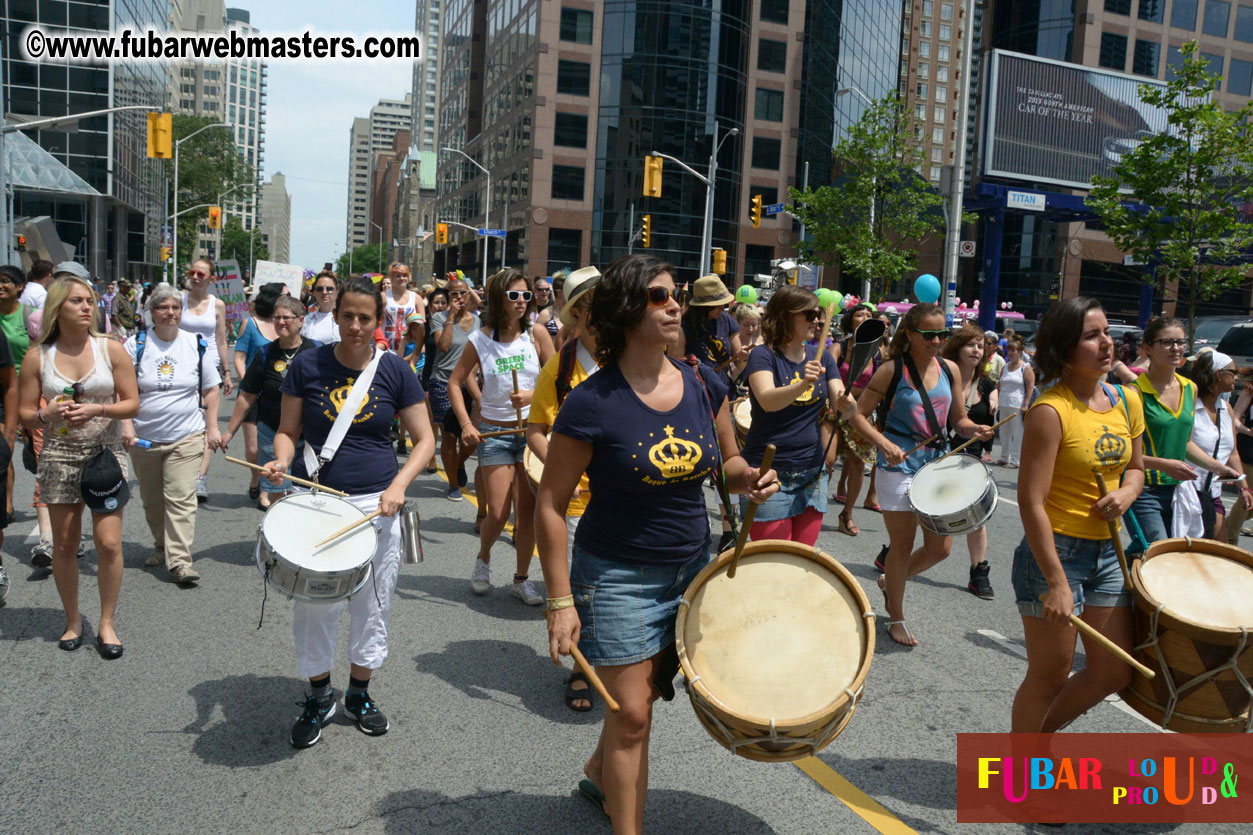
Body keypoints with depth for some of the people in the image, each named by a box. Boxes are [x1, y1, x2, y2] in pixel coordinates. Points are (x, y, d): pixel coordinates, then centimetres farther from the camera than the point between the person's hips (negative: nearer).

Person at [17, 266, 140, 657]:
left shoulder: (111, 349, 0)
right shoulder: (37, 357, 1)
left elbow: (132, 404, 0)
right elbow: (25, 414, 5)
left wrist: (97, 409, -17)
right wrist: (48, 414, -16)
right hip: (59, 456, 1)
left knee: (109, 542, -7)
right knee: (65, 545, 8)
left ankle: (106, 623, 10)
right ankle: (72, 622, 25)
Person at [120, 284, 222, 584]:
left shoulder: (196, 345, 3)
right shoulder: (136, 345, 1)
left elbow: (210, 390, 9)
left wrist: (212, 428, 2)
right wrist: (126, 425, -10)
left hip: (186, 437, -2)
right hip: (144, 438, 2)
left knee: (181, 499, -10)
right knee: (152, 500, 14)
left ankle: (180, 562, -11)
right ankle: (161, 546, 34)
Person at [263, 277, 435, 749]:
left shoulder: (395, 371, -2)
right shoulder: (307, 365, -1)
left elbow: (424, 439, 1)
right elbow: (288, 431, 5)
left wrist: (399, 485, -14)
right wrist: (281, 461, -16)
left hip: (377, 503, 0)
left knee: (373, 605, 11)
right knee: (314, 605, 6)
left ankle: (359, 693, 32)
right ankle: (319, 696, 28)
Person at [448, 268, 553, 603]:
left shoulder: (536, 332, -2)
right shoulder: (480, 340, -3)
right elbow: (455, 382, 4)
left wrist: (532, 395, -19)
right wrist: (466, 424, -6)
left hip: (532, 428, 1)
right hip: (494, 432, -1)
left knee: (529, 510, 2)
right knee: (498, 514, -4)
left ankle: (521, 579, 20)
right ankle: (483, 558, 29)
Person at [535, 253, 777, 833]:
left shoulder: (704, 385, -5)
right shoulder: (591, 403, -19)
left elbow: (728, 463, 11)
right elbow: (550, 505, -14)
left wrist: (750, 479, -13)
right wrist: (560, 600, -15)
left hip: (692, 568, 5)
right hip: (616, 577, -5)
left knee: (645, 695, 21)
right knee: (632, 714, 1)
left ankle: (599, 771, 50)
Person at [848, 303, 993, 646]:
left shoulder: (949, 369, 6)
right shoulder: (891, 370, -8)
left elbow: (958, 420, 13)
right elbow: (859, 415, -7)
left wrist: (973, 429, -9)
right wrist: (884, 444, -22)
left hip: (938, 463, 5)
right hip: (899, 464, -5)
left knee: (940, 548, 6)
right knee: (902, 545, 4)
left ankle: (890, 581, 33)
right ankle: (896, 618, 23)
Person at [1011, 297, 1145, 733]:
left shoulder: (1127, 401, 4)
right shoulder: (1051, 411, -18)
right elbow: (1031, 503, -20)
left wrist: (1126, 493, -5)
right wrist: (1056, 583, -22)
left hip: (1107, 551, 7)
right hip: (1054, 551, -7)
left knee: (1114, 673, 13)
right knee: (1050, 676, 5)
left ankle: (1038, 733, 36)